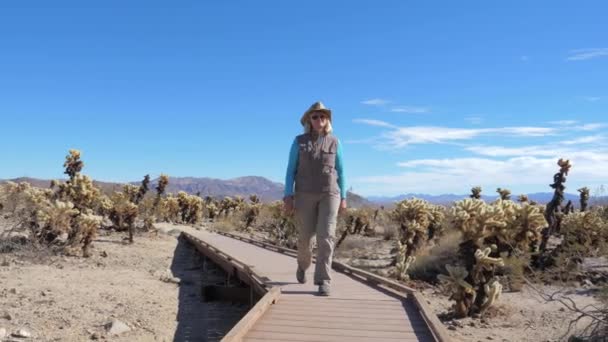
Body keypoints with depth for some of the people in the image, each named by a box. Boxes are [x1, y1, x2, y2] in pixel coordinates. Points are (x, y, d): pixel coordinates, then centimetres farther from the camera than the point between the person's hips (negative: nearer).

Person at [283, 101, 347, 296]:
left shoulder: (334, 142, 5)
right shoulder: (299, 141, 1)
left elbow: (340, 171, 9)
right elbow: (291, 170, 0)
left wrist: (343, 198, 5)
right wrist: (288, 197, -7)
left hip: (329, 195, 0)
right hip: (305, 194, 0)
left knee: (326, 236, -13)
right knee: (305, 236, 7)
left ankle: (323, 282, -9)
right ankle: (303, 264, 39)